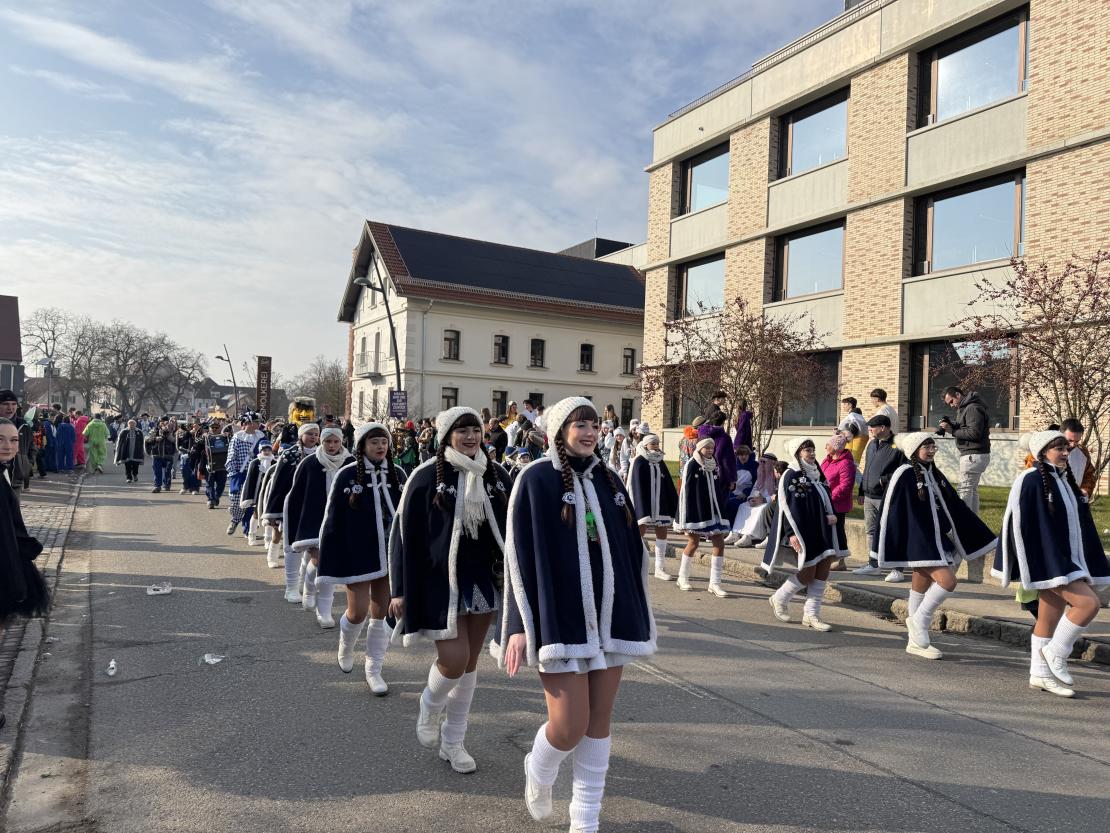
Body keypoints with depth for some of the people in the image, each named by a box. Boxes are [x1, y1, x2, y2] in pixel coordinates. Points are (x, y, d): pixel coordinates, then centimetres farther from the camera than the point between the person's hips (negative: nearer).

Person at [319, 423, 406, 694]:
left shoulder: (397, 475, 1)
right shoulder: (347, 476, -8)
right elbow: (332, 522, -7)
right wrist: (328, 567, -8)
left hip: (390, 556, 3)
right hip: (358, 557, -3)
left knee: (382, 614, 8)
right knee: (358, 611, 1)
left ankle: (374, 670, 23)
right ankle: (345, 648, 35)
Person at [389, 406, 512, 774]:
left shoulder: (496, 475, 3)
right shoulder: (427, 477, -8)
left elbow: (513, 528, 8)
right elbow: (405, 533, -6)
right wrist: (400, 589, -7)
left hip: (484, 580, 4)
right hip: (441, 582, -4)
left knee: (470, 662, 11)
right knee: (453, 659, -10)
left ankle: (453, 742, 28)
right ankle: (429, 709, 25)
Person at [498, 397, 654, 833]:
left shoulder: (608, 480, 9)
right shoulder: (537, 479, -7)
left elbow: (631, 548, 13)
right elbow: (522, 554, -10)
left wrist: (637, 616, 13)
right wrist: (521, 626, -14)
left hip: (610, 614, 5)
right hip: (561, 615, -5)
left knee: (599, 720, 10)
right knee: (570, 726, -5)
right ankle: (539, 774, 29)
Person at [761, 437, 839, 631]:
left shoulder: (817, 474, 14)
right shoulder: (791, 476, -9)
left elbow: (827, 499, 22)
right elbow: (788, 506, -14)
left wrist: (832, 515, 1)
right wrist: (792, 533, -20)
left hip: (821, 530, 7)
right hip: (803, 532, -7)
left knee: (823, 571, 2)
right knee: (808, 574, -3)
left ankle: (811, 614, 11)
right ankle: (779, 599, 20)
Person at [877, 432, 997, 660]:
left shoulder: (934, 474, 12)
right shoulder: (904, 474, -11)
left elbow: (955, 507, 17)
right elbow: (891, 512, -11)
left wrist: (981, 538, 16)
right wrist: (891, 552, -12)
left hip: (937, 540, 8)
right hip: (918, 541, -8)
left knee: (922, 587, 11)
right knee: (947, 581, -18)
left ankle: (916, 641, 19)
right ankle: (920, 620, 2)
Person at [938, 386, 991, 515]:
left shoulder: (973, 409, -15)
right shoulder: (964, 408, 16)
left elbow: (974, 433, -22)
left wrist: (952, 431, -17)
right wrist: (951, 425, -3)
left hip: (973, 455, -10)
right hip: (974, 455, 10)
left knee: (965, 490, -9)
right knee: (972, 490, 13)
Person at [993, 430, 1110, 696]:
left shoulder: (1064, 480, 14)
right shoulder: (1031, 480, -11)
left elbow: (1080, 524, 19)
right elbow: (1022, 524, -15)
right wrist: (1033, 565, -17)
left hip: (1067, 560, 8)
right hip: (1048, 561, -8)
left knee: (1048, 619, 10)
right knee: (1088, 603, -17)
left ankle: (1040, 674, 17)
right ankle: (1055, 654, 0)